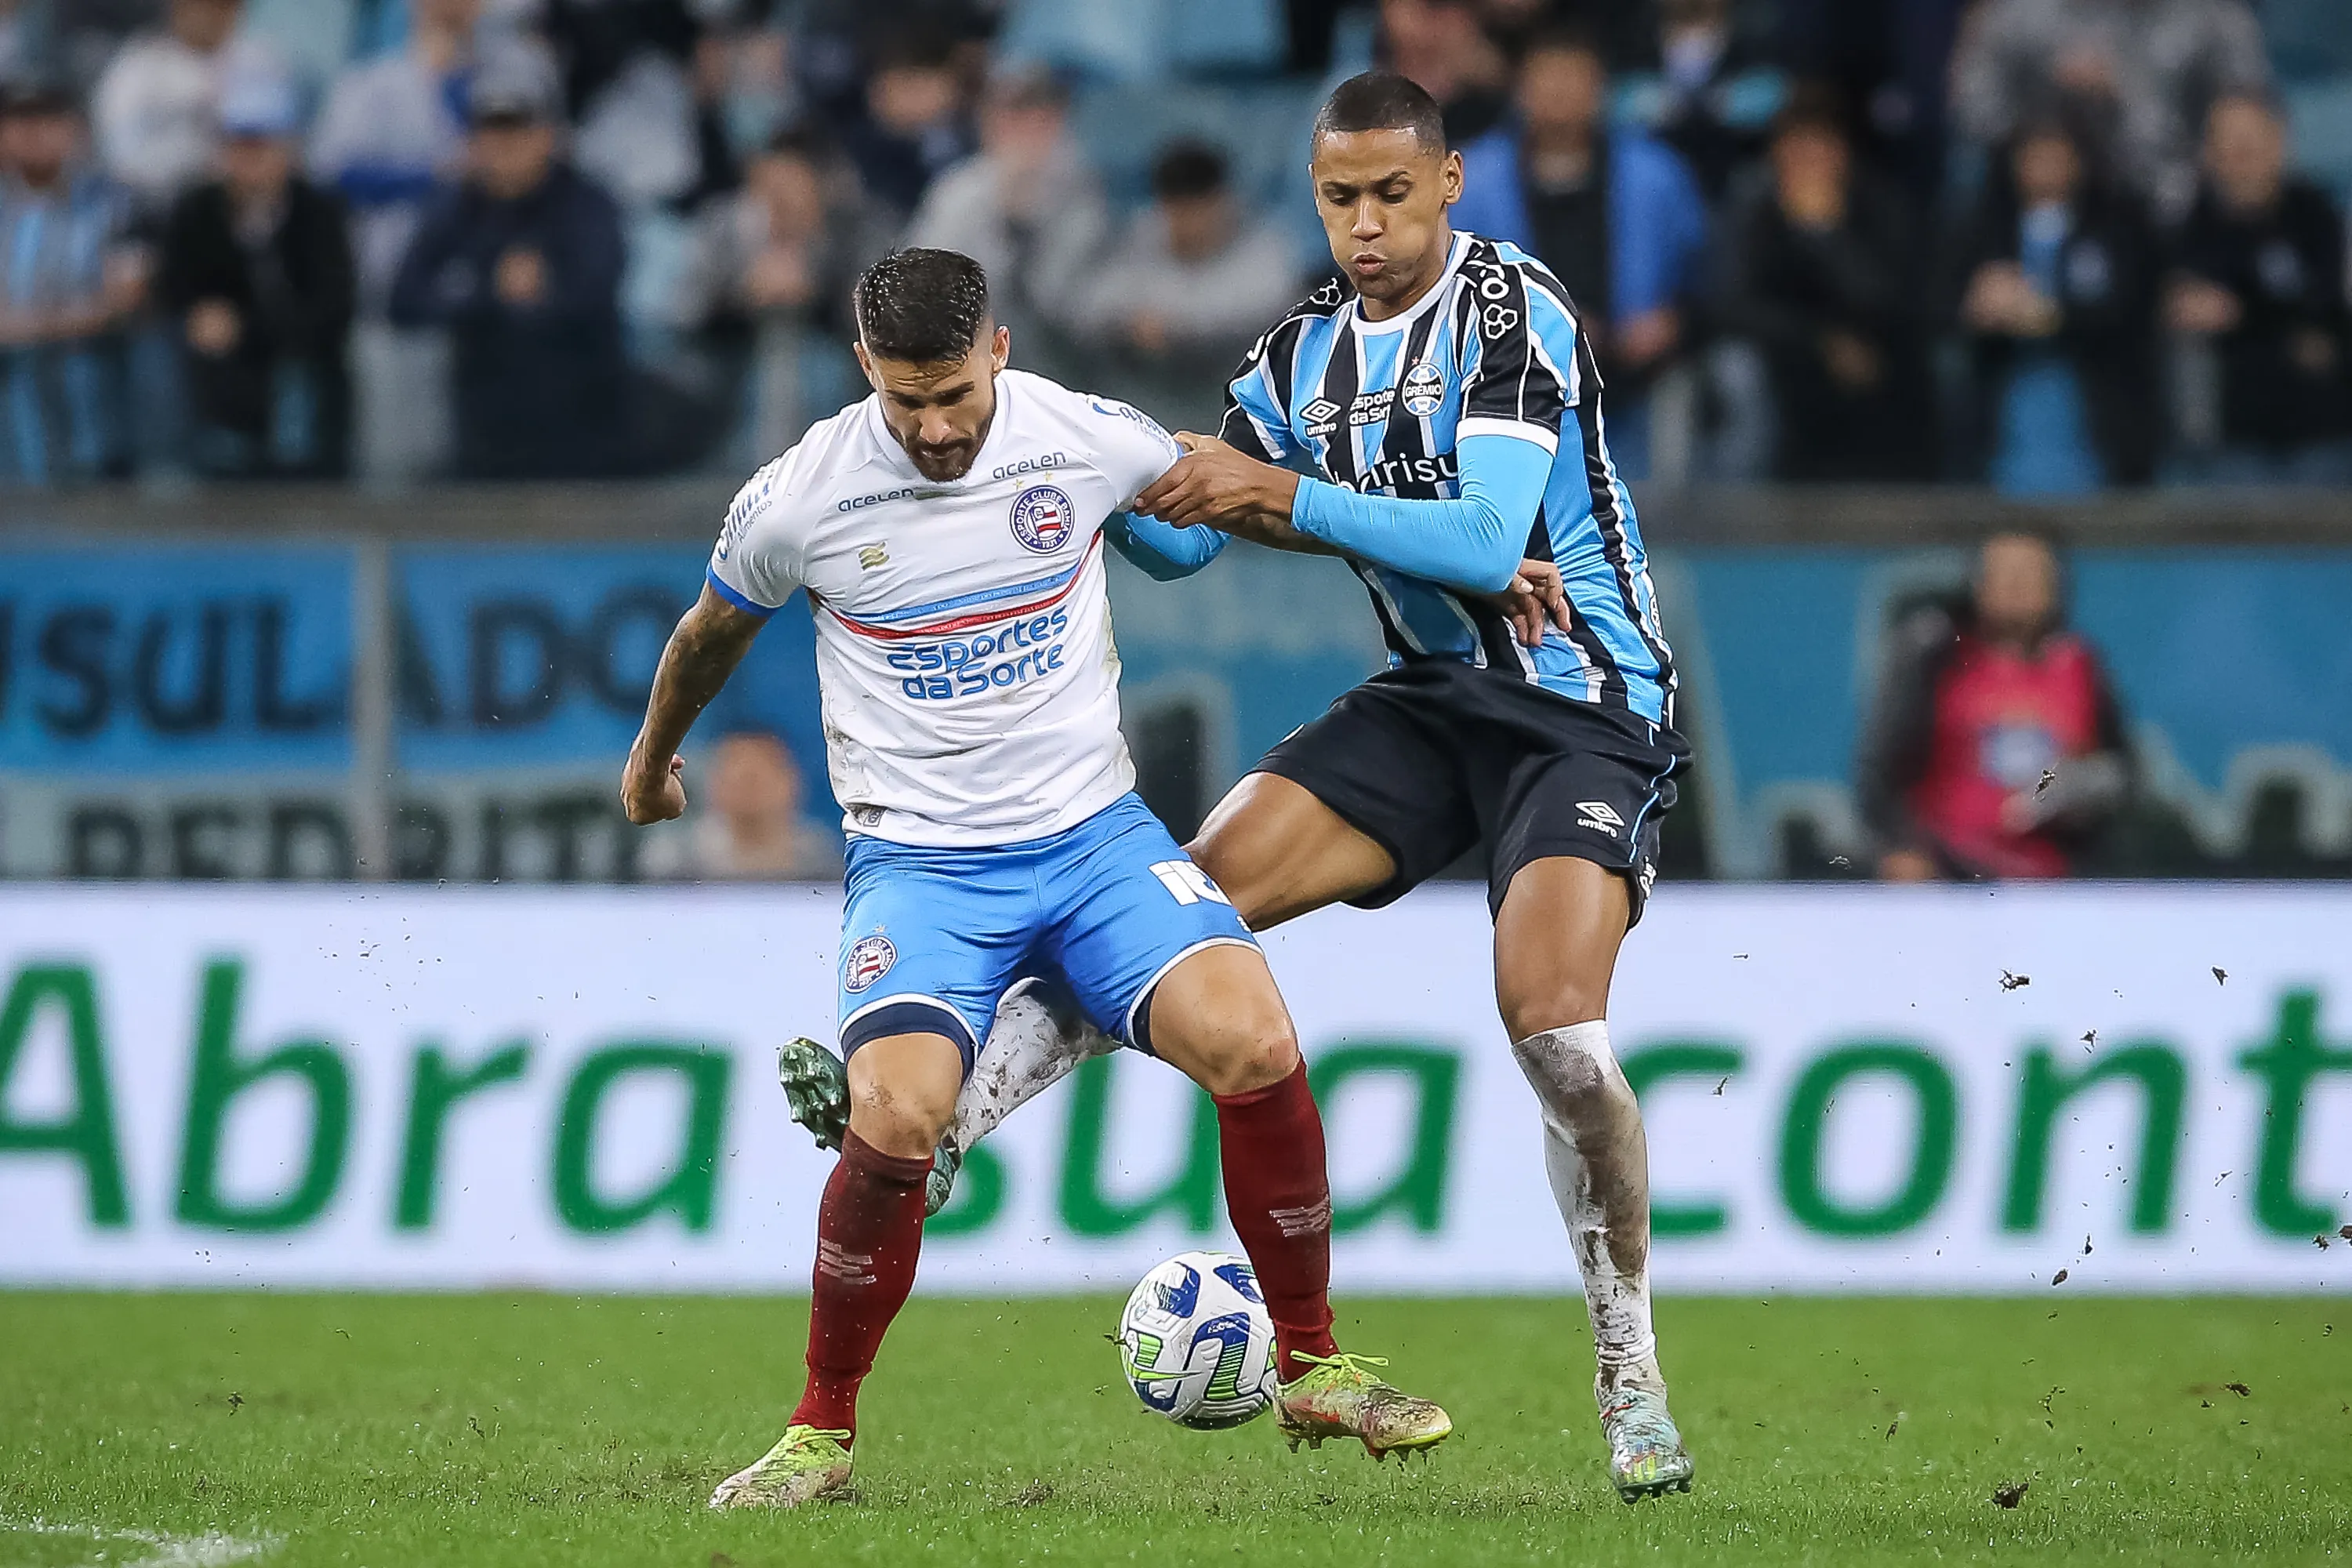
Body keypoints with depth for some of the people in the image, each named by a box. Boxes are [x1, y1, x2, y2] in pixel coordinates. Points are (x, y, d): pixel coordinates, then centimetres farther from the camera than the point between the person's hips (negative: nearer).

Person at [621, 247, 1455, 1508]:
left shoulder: (1089, 442, -5)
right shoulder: (796, 504, -8)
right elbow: (712, 633, 14)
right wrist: (653, 754, 33)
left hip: (1094, 828, 2)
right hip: (917, 859, -2)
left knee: (1252, 1041, -23)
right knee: (894, 1122, -27)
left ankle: (1312, 1369, -3)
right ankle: (821, 1435, -5)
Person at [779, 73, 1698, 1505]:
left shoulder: (1512, 310, -15)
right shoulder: (1309, 350, 6)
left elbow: (1491, 543, -25)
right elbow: (1181, 537, 9)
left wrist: (1288, 498, -29)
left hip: (1585, 713, -6)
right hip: (1432, 698, 6)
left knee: (1555, 1029, -22)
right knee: (1197, 886, -9)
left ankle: (1634, 1383, -8)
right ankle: (936, 1127, -12)